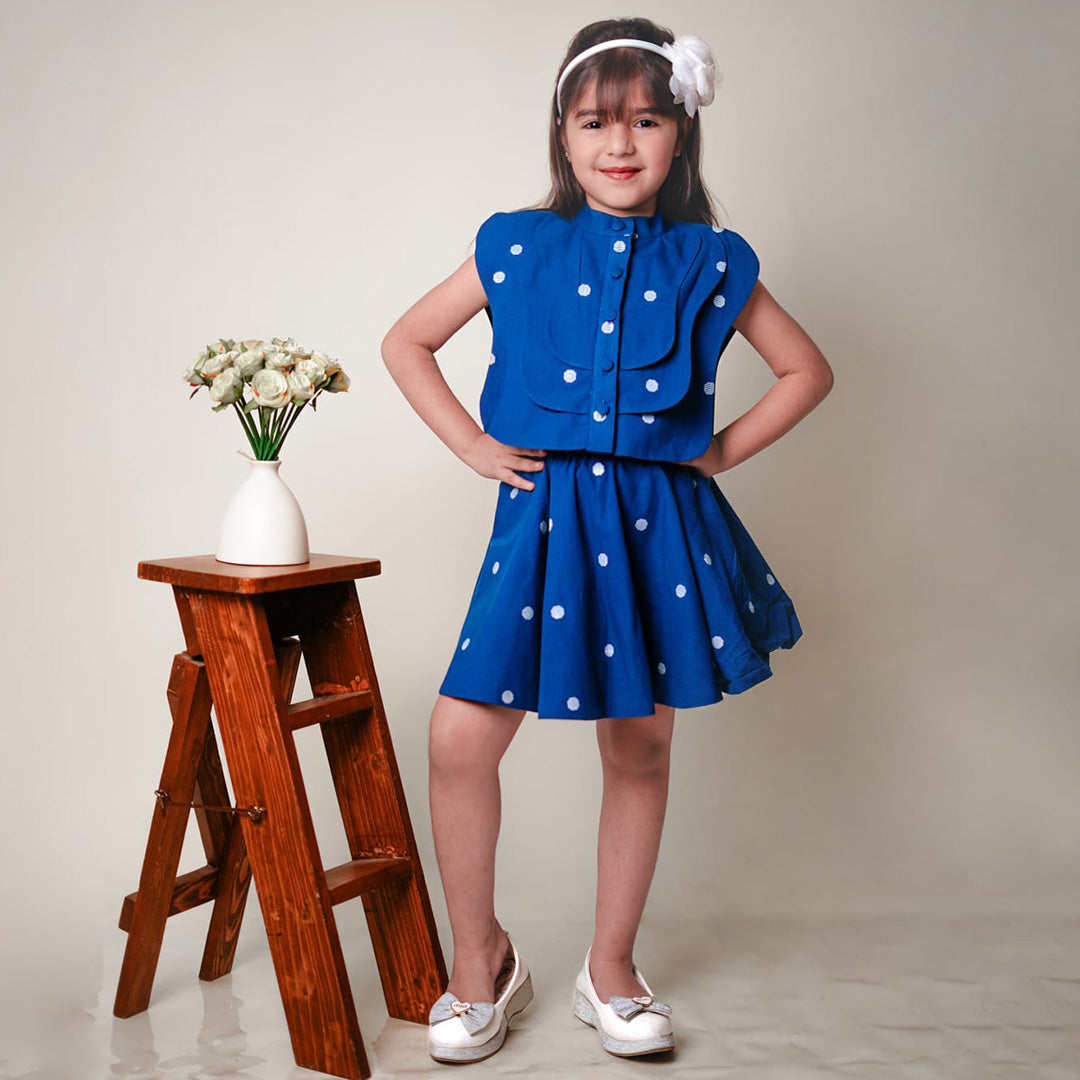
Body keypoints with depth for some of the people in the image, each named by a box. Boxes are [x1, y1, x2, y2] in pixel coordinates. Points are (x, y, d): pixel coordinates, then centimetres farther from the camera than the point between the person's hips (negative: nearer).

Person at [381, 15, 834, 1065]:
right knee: (460, 736, -8)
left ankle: (610, 969, 27)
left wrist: (720, 449, 4)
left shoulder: (710, 263, 5)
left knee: (640, 749, 9)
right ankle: (480, 958, 16)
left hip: (659, 523, 1)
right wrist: (474, 446, 3)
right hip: (544, 515, 0)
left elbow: (807, 370, 15)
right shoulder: (516, 247, 3)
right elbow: (405, 342, 12)